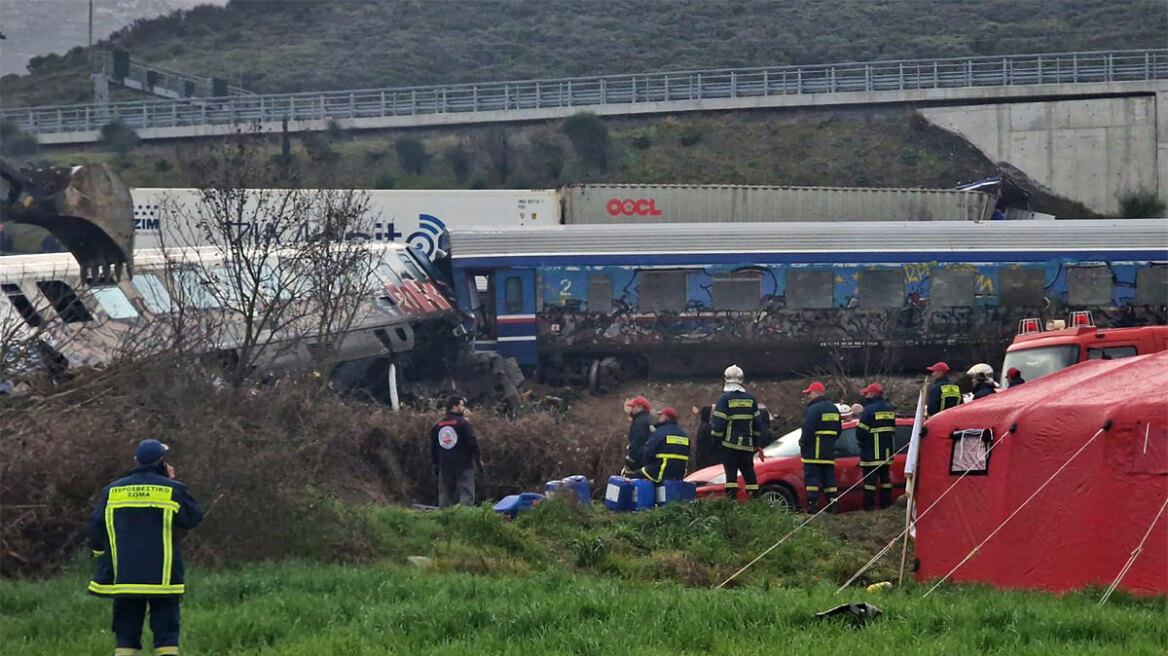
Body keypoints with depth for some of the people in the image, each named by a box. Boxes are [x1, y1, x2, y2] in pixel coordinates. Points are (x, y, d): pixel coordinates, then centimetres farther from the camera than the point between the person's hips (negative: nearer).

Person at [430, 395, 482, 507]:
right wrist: (479, 459, -3)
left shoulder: (437, 425, 11)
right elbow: (473, 443, -11)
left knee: (445, 495, 11)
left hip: (444, 466, 6)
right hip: (463, 465, -6)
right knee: (466, 494, -7)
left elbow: (433, 447, 16)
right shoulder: (463, 423, -8)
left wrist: (436, 464, 23)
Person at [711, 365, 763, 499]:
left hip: (730, 443, -4)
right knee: (749, 474, 8)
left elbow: (718, 424, -11)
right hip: (747, 445, 4)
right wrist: (755, 443, 22)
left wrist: (716, 437, 3)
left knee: (731, 474, -4)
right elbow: (758, 423, 13)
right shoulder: (750, 399, 9)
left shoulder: (724, 399, -7)